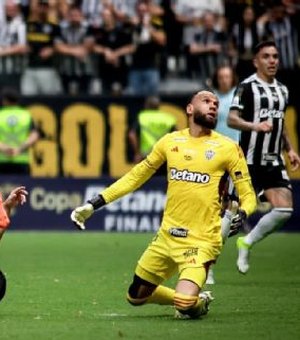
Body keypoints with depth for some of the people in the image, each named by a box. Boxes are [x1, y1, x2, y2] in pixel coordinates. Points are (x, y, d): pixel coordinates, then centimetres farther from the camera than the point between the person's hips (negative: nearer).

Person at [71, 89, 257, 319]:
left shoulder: (228, 148, -3)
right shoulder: (171, 141, 7)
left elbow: (248, 195, -1)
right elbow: (136, 176, 17)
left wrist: (241, 215, -24)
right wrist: (95, 204, 14)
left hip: (201, 240, -5)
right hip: (167, 237, 5)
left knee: (185, 304, -24)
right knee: (136, 297, 14)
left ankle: (198, 303, 13)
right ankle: (190, 299, 37)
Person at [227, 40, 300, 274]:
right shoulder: (247, 87, -7)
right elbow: (232, 119, -16)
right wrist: (255, 125, -31)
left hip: (273, 162, 6)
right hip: (249, 162, -6)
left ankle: (247, 243, 11)